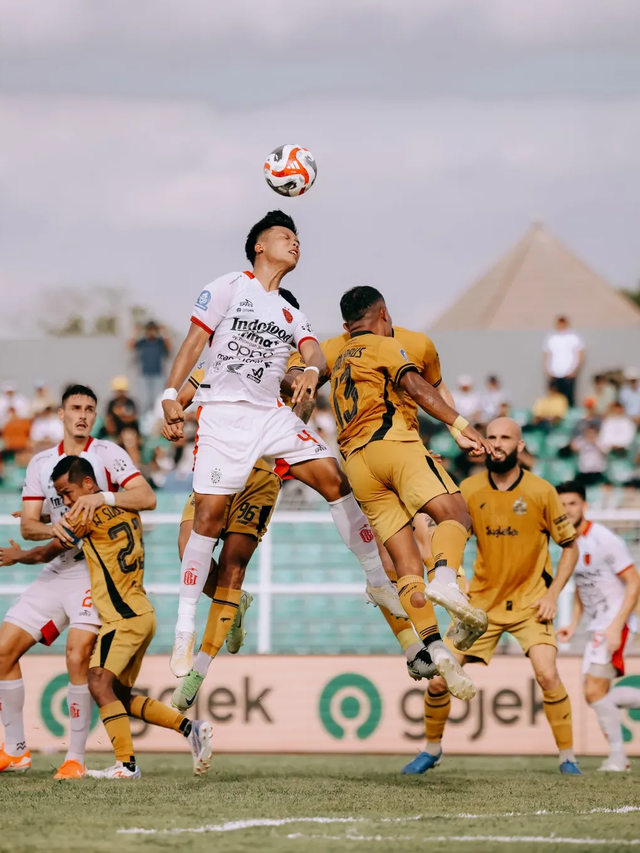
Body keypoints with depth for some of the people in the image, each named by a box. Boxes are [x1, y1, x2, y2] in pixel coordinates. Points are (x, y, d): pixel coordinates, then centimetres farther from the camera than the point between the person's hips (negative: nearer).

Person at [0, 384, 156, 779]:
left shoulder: (107, 454, -2)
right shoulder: (41, 463, 13)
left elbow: (147, 498, -13)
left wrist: (103, 497, -27)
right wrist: (51, 529, -13)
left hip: (98, 570, -6)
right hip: (58, 570, 6)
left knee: (78, 656, -22)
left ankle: (76, 757, -14)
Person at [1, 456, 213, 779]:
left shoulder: (89, 513, -8)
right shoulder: (125, 509, 16)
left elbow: (45, 554, 3)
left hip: (124, 616, -9)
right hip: (141, 613, 9)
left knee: (100, 683, -20)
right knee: (120, 695, 13)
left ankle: (126, 763, -30)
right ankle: (191, 728, 7)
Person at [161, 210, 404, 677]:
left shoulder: (290, 313, 20)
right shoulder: (229, 287, 4)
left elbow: (314, 350, 2)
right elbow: (195, 341, -1)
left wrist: (311, 371, -22)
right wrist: (171, 395, -12)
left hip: (272, 413, 5)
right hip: (223, 415, -5)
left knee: (334, 478, -9)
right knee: (209, 517, -10)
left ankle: (378, 580, 3)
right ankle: (185, 632, -4)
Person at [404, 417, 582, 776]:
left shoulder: (541, 491, -8)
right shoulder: (469, 490, -3)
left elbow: (570, 546, 0)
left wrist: (552, 595, -9)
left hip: (530, 600, -2)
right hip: (482, 600, 2)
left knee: (547, 674, -23)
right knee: (438, 681, -3)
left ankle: (568, 757, -7)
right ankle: (433, 749, 22)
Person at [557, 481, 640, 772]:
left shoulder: (604, 540, -17)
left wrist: (616, 627, -22)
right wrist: (574, 623, 11)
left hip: (616, 624, -9)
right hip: (597, 627, 9)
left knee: (595, 691, -14)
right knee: (593, 694, 7)